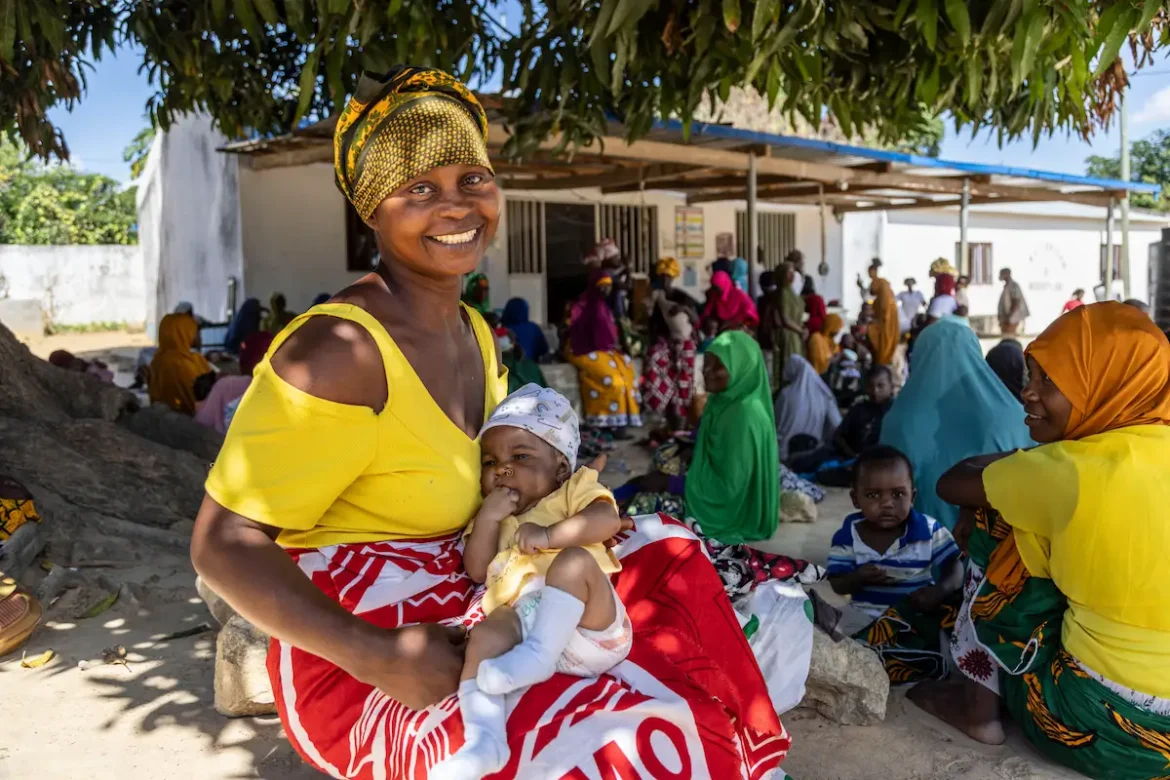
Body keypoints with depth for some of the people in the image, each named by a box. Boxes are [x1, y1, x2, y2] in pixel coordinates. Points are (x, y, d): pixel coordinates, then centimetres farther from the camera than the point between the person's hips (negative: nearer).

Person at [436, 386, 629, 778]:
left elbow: (608, 520, -6)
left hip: (589, 625, -3)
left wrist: (550, 533, -17)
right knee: (486, 632, -25)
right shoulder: (495, 516, 32)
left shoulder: (574, 490, 18)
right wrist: (487, 519, 4)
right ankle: (483, 740, -38)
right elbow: (477, 571, 16)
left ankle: (537, 655, -36)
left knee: (574, 559, -28)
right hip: (527, 618, 3)